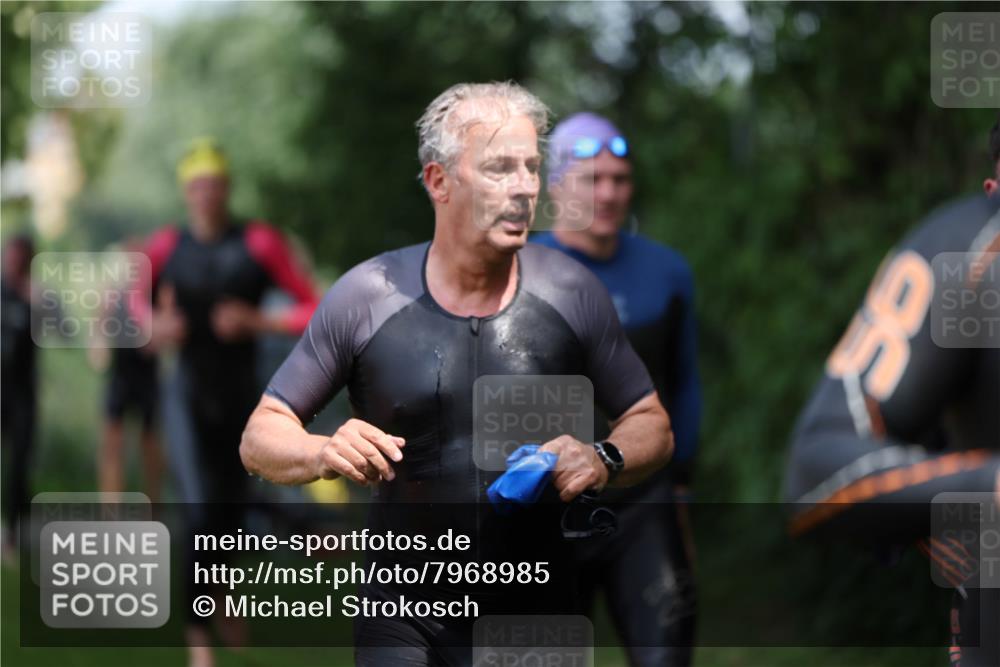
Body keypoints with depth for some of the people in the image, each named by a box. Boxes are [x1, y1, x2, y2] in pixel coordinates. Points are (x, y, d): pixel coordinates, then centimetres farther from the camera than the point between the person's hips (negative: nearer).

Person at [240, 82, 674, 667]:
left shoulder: (573, 293, -4)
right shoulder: (366, 298, -6)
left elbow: (652, 427, 6)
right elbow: (261, 439, -1)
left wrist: (605, 461, -16)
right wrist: (325, 454, -22)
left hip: (536, 614, 2)